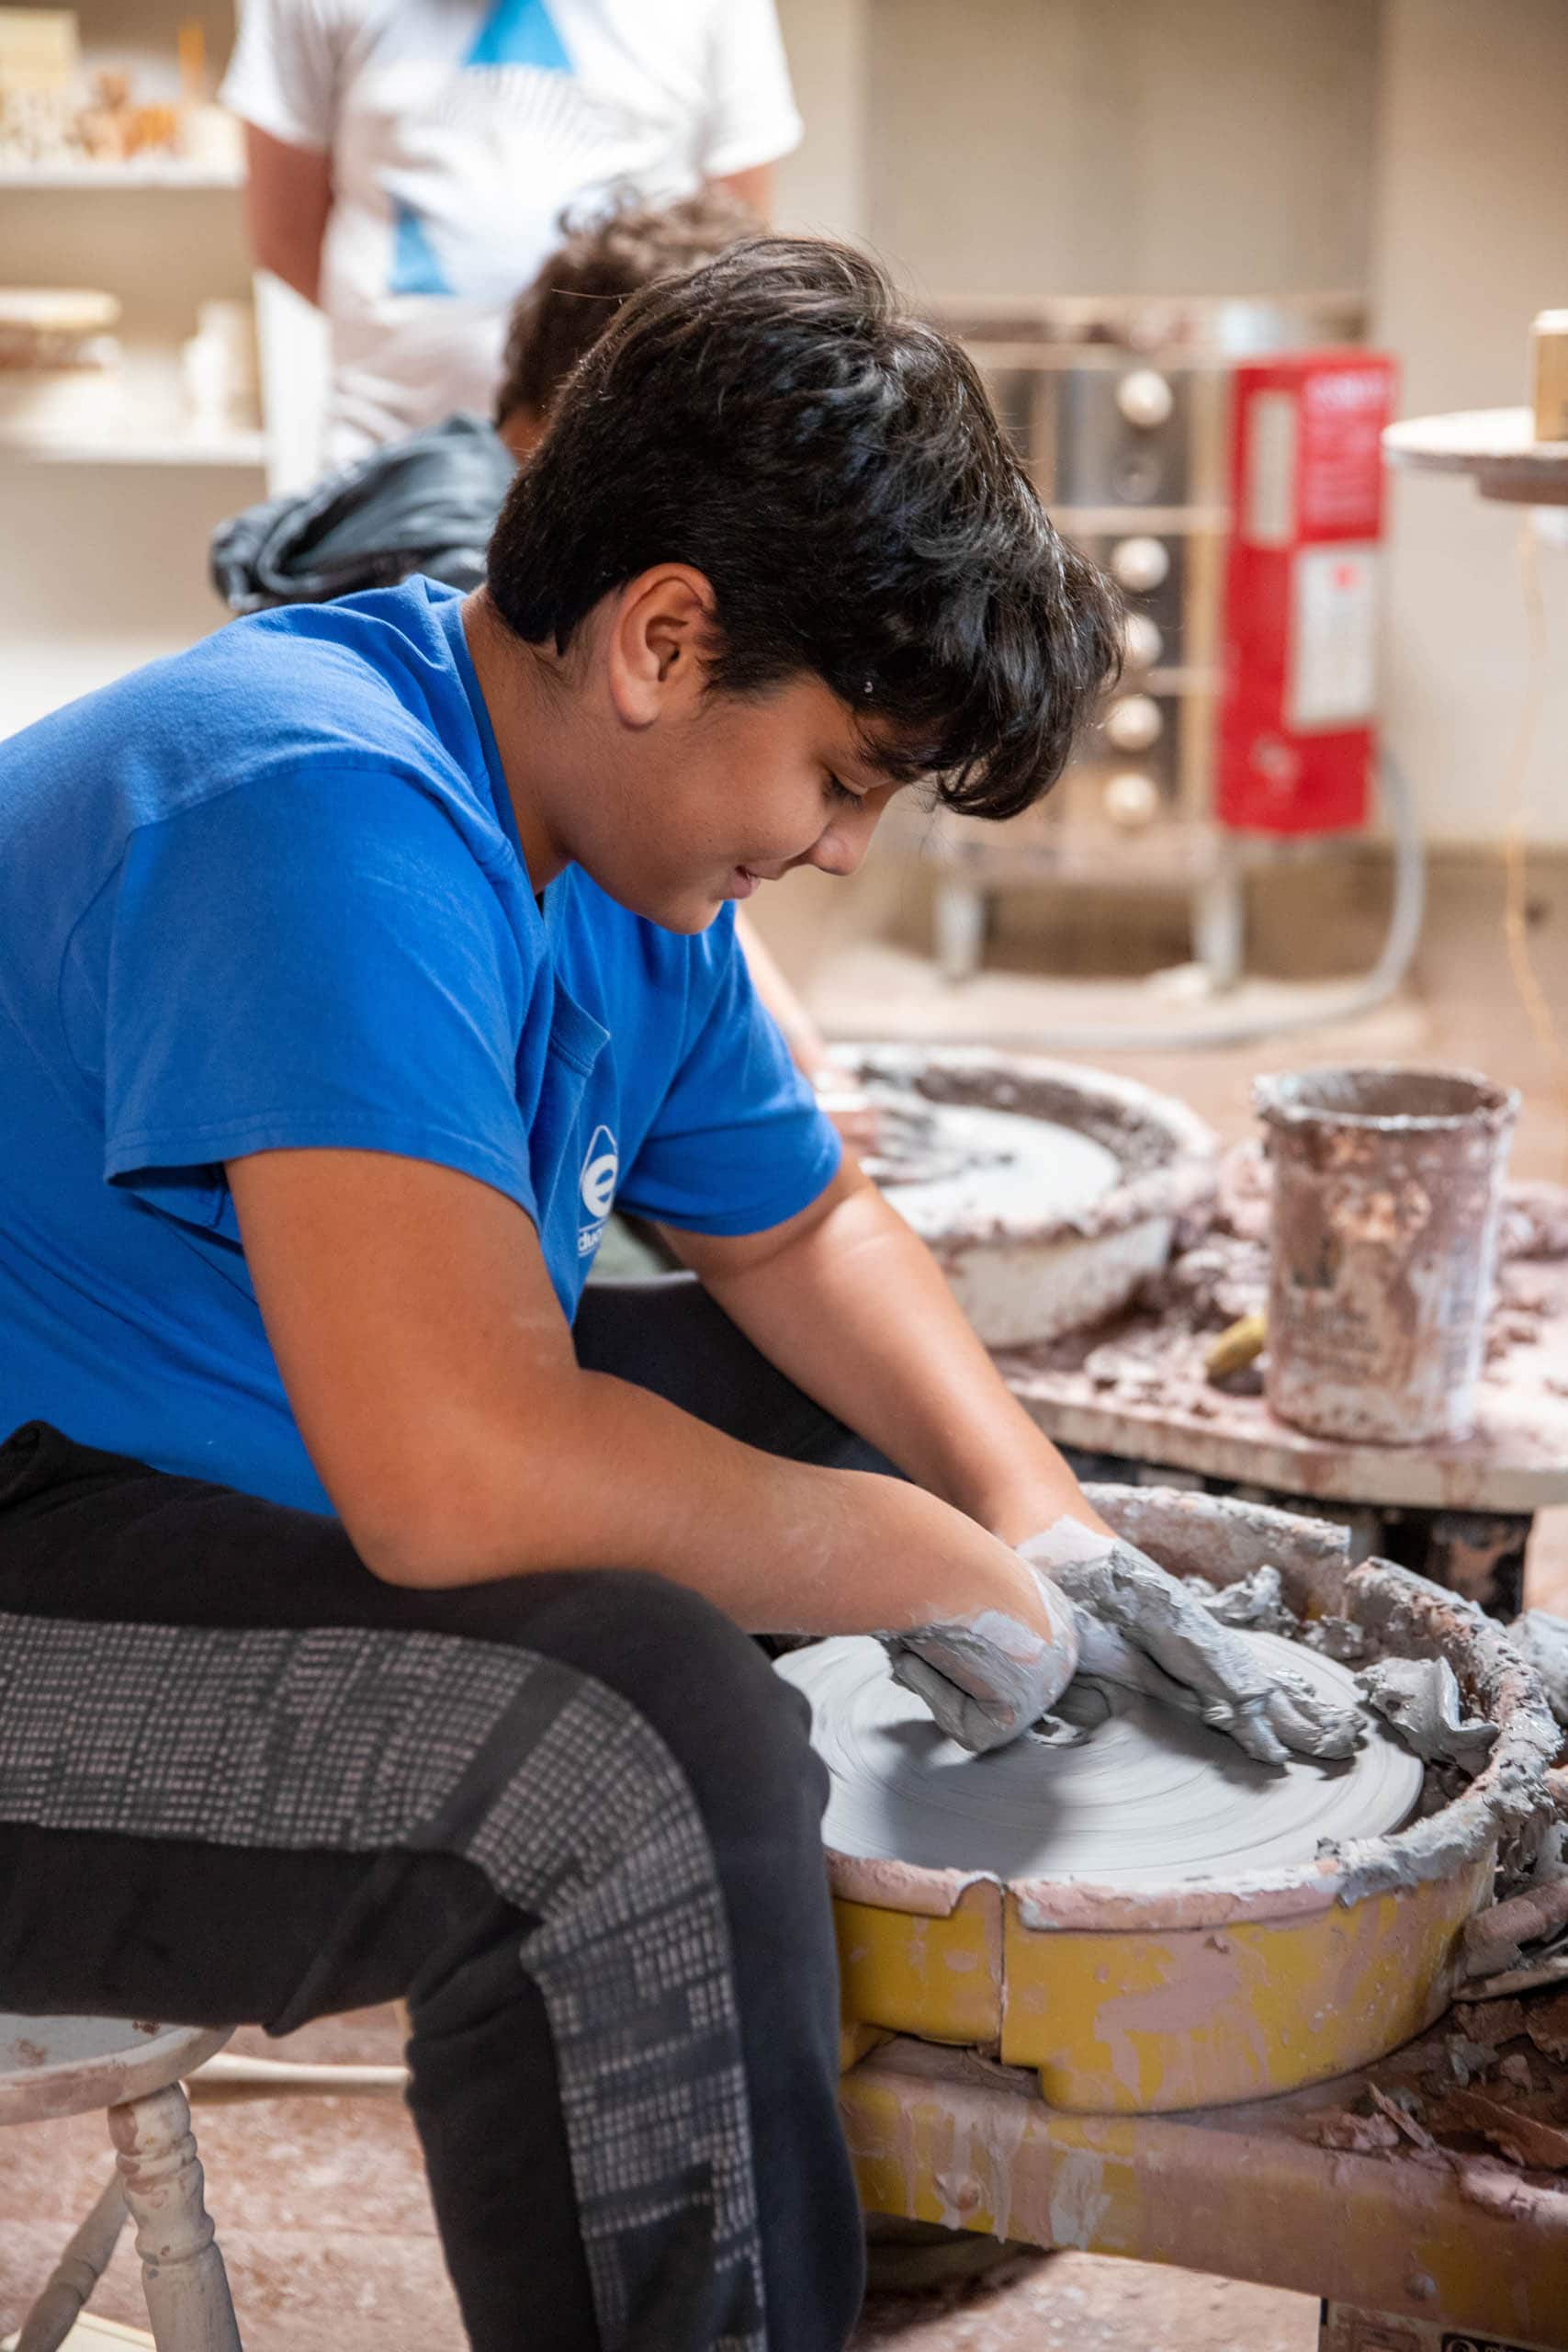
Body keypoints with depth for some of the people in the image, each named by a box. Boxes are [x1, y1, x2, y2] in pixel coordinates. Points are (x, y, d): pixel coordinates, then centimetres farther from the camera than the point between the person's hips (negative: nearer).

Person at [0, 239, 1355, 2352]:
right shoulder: (330, 817, -27)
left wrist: (1040, 1517, 4)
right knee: (641, 1724, -32)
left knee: (837, 1411, 13)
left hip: (237, 1479, 10)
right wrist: (932, 1570, -21)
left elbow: (799, 1227, 18)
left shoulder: (614, 833, 4)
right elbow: (459, 1477, -36)